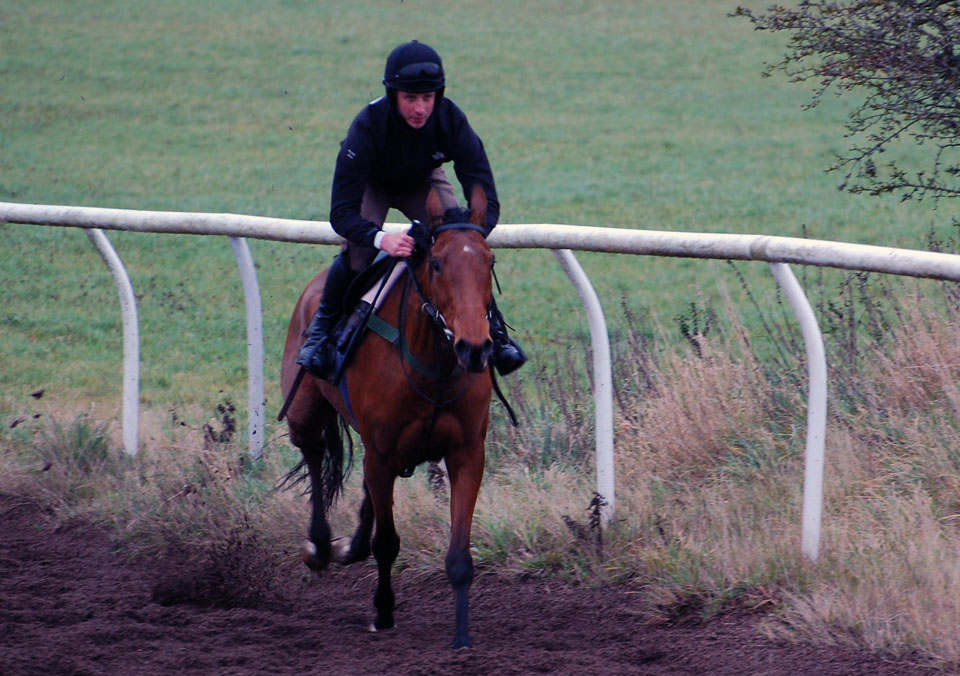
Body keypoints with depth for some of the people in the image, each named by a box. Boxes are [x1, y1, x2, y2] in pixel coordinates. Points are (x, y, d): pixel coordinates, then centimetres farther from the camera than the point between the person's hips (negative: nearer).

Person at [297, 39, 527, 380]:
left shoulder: (451, 121, -34)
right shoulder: (368, 126, -39)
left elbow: (486, 201, -31)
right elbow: (342, 213, -41)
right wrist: (382, 238, -61)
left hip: (424, 181, 2)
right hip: (372, 185, -2)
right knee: (357, 251, -28)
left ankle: (490, 324, 5)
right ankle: (324, 323, 0)